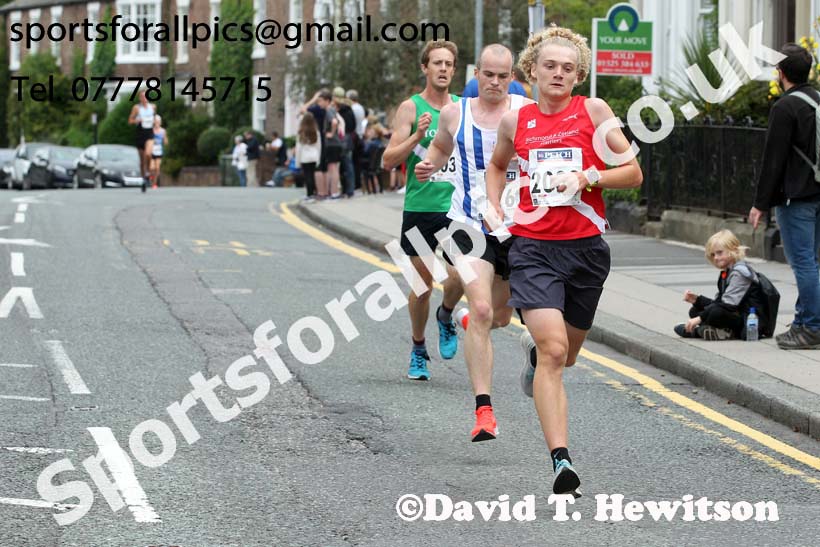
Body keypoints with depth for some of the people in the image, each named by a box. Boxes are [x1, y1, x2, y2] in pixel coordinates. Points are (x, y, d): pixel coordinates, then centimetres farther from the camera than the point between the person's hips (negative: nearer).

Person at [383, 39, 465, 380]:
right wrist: (417, 136, -18)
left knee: (459, 275, -17)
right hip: (419, 207, -1)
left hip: (457, 206, 1)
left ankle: (446, 317, 16)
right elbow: (388, 161, -5)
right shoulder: (410, 108, 0)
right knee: (422, 283, 5)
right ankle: (418, 351, 24)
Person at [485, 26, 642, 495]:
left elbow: (634, 174, 1)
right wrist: (494, 209, 11)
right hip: (533, 248, -1)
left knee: (565, 355, 17)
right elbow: (497, 166, 27)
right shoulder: (515, 121, 5)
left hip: (587, 246, 1)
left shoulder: (593, 110, 1)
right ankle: (561, 461, -21)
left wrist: (587, 178, -13)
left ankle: (533, 348, 55)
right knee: (553, 351, -18)